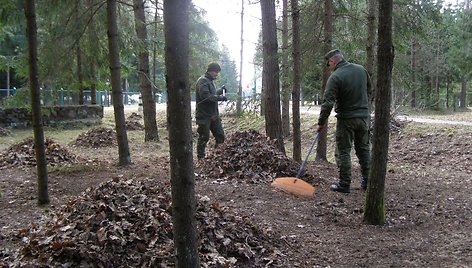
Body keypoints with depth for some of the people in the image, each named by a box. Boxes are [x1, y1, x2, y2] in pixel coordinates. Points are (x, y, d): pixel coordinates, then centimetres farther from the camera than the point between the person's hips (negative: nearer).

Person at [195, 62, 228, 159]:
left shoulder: (210, 81, 18)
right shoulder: (202, 81, -13)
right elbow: (206, 96, -25)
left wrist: (220, 90, 15)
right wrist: (220, 97, -20)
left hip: (214, 115, 9)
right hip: (204, 116, -9)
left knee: (220, 136, 9)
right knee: (204, 138, 0)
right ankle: (201, 158, 11)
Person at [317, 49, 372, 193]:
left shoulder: (335, 77, -16)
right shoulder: (361, 69, 4)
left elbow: (328, 102, -20)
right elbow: (369, 91, 16)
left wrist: (322, 122, -12)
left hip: (346, 120, -6)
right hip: (364, 117, 6)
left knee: (343, 151, 3)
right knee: (364, 149, 17)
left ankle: (344, 184, 7)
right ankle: (367, 181, 24)